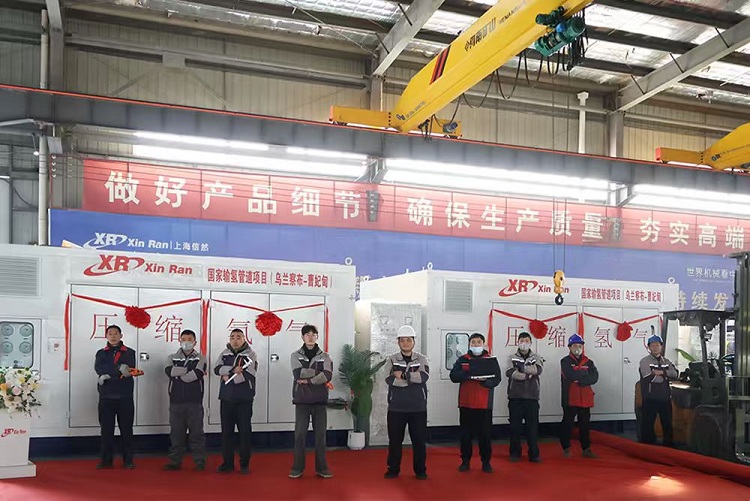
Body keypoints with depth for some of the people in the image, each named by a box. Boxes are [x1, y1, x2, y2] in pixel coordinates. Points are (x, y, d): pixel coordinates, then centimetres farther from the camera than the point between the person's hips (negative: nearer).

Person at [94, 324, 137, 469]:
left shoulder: (129, 353, 8)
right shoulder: (101, 353, 12)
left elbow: (129, 370, -8)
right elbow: (98, 369, -8)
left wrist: (108, 375, -14)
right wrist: (118, 369, -19)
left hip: (125, 397, -1)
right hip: (106, 397, 2)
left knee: (126, 429, 1)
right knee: (106, 429, 4)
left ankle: (128, 460, 6)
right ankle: (106, 460, 11)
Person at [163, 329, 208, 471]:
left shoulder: (200, 359, 5)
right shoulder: (172, 358, 12)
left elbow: (197, 375, -14)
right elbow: (169, 371, -10)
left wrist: (178, 374, -5)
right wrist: (189, 371, -11)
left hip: (195, 402, -2)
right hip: (176, 401, 2)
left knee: (197, 432, 1)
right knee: (176, 433, 6)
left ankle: (200, 462, 8)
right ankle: (175, 461, 15)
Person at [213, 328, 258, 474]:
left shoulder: (250, 354, -1)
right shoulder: (224, 354, 11)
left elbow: (248, 375, -15)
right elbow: (217, 369, -5)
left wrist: (228, 377, -9)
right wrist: (233, 370, -19)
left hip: (244, 399, -3)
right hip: (226, 399, 4)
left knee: (244, 432, 2)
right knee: (226, 431, 7)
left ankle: (244, 464, 11)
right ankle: (227, 463, 17)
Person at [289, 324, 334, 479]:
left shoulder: (324, 356, 6)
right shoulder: (296, 355, 6)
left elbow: (328, 376, -11)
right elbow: (298, 374, -11)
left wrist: (307, 380, -13)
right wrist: (317, 372, -8)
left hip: (320, 400, 1)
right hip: (302, 400, 0)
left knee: (320, 435, 4)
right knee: (299, 434, 1)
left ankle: (321, 468, 13)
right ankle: (298, 468, 11)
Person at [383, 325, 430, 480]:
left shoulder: (421, 359, 4)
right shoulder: (391, 360, 2)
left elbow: (424, 376, -16)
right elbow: (390, 380, -15)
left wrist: (403, 375, -17)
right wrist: (413, 377, -16)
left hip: (418, 407, 0)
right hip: (396, 407, 0)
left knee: (419, 440, 6)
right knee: (395, 440, 8)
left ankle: (420, 470, 19)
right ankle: (393, 469, 21)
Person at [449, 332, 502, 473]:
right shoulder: (462, 360, 5)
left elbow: (497, 379, -5)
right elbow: (453, 376, -7)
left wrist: (484, 380, -24)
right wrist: (469, 373, -21)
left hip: (484, 404, 0)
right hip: (466, 403, 1)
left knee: (485, 433, 4)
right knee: (466, 433, 6)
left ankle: (486, 462, 14)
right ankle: (465, 461, 16)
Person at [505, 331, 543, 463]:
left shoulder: (537, 358, 10)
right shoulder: (512, 358, 6)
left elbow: (538, 370, -12)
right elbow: (510, 373, -13)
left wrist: (521, 367, -14)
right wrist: (529, 374, -13)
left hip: (532, 397, 1)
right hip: (515, 397, 0)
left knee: (532, 426, 2)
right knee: (515, 426, 4)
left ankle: (534, 454, 10)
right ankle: (515, 453, 14)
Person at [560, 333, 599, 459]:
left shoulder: (588, 362, 11)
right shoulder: (565, 361, -1)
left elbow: (594, 377, -5)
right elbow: (571, 375, -19)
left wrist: (579, 380, -17)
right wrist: (585, 373, -8)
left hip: (585, 399, 4)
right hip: (570, 398, -4)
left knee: (585, 424, 9)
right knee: (567, 423, 2)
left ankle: (586, 448, 17)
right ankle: (566, 448, 13)